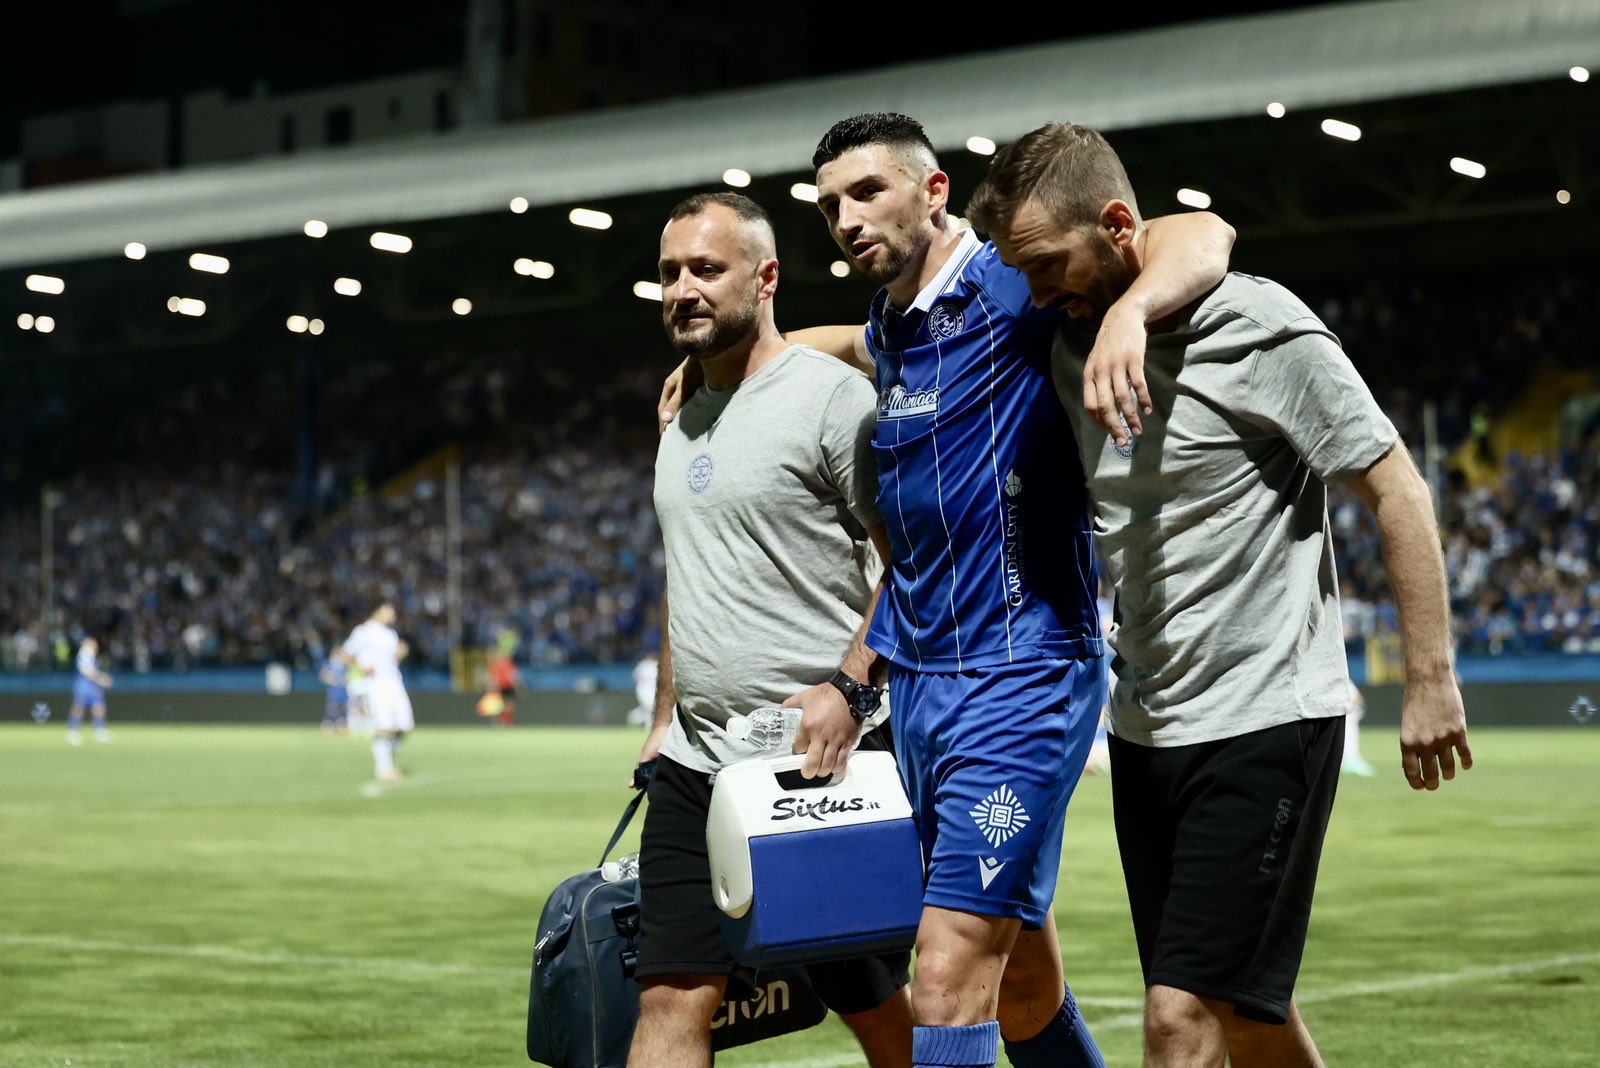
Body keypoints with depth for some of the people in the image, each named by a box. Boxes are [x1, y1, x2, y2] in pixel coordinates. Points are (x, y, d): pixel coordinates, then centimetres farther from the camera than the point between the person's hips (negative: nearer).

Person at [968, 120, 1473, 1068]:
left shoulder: (1261, 330, -13)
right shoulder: (1075, 342, 6)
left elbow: (1396, 490, -10)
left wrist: (1431, 678, -12)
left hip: (1266, 723, -7)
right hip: (1146, 730, 7)